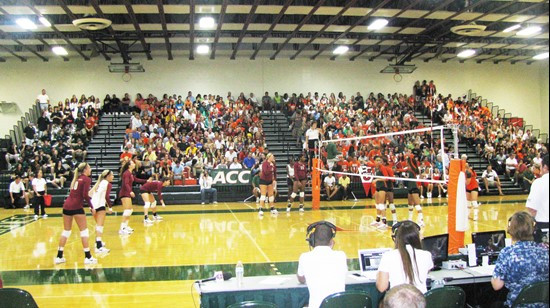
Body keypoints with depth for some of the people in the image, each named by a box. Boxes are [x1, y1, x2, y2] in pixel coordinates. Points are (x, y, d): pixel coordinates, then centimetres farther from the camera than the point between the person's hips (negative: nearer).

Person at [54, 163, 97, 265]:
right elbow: (85, 195, -14)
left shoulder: (77, 178, 19)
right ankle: (88, 257, 2)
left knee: (66, 231, 15)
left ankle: (59, 257, 17)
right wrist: (91, 207, -7)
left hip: (67, 205, 7)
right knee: (84, 231, 1)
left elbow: (76, 192, 13)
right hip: (76, 207, -7)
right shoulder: (86, 179, -4)